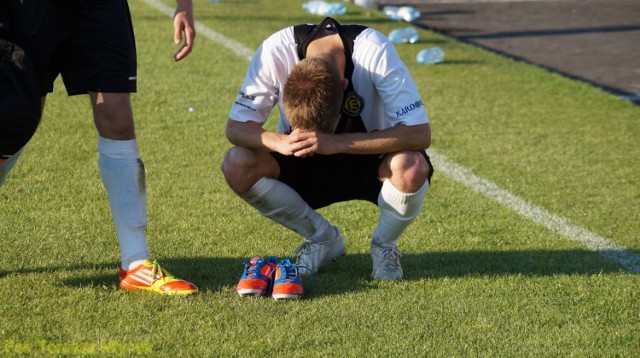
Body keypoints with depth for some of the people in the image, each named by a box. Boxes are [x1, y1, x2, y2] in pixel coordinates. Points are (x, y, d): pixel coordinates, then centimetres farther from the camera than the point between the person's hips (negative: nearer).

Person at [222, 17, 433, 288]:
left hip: (369, 157, -2)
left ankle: (384, 245, -2)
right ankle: (322, 238, 0)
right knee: (236, 166, -25)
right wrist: (278, 141, -41)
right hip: (306, 165, 2)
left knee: (412, 168, -37)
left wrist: (336, 143, -44)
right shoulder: (276, 51, -26)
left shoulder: (374, 51, -31)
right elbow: (235, 127, -19)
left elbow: (420, 134, -34)